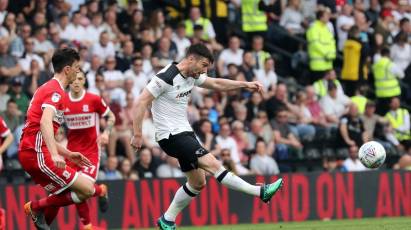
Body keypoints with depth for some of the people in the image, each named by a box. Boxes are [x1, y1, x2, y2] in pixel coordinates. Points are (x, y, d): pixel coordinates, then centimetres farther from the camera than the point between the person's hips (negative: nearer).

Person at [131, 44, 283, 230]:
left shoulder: (192, 76, 8)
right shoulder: (166, 77, -18)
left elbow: (216, 84, 22)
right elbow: (141, 103, -19)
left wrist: (245, 85, 15)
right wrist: (137, 134, -21)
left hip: (185, 132, 10)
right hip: (171, 136, -10)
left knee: (198, 182, 11)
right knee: (212, 164, -17)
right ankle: (260, 192, -19)